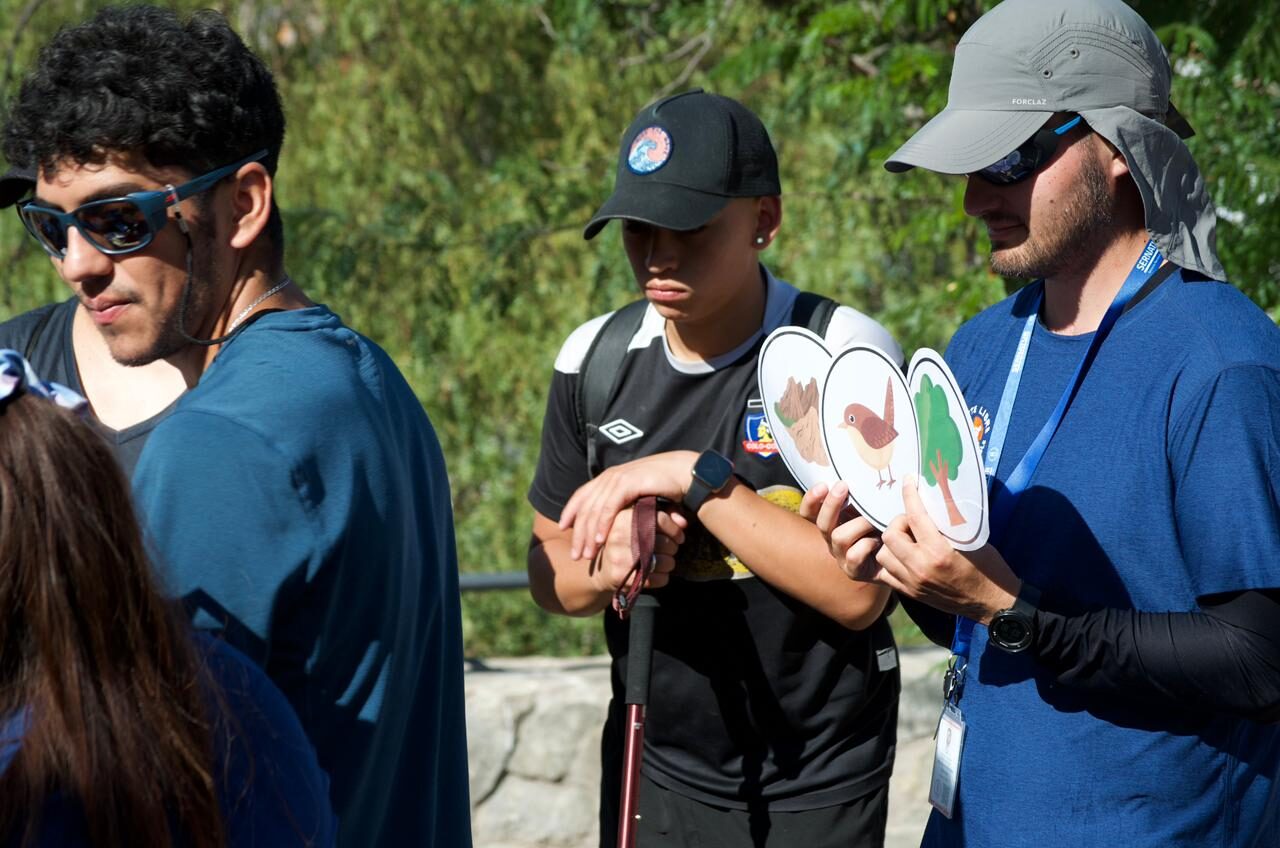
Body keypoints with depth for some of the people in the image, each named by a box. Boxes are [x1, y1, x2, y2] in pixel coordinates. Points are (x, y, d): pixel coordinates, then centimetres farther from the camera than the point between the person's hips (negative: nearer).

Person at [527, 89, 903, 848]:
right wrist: (606, 569, -16)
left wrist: (695, 478, -25)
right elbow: (549, 566, 5)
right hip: (656, 767, 4)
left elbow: (858, 594, -23)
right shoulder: (596, 360, -2)